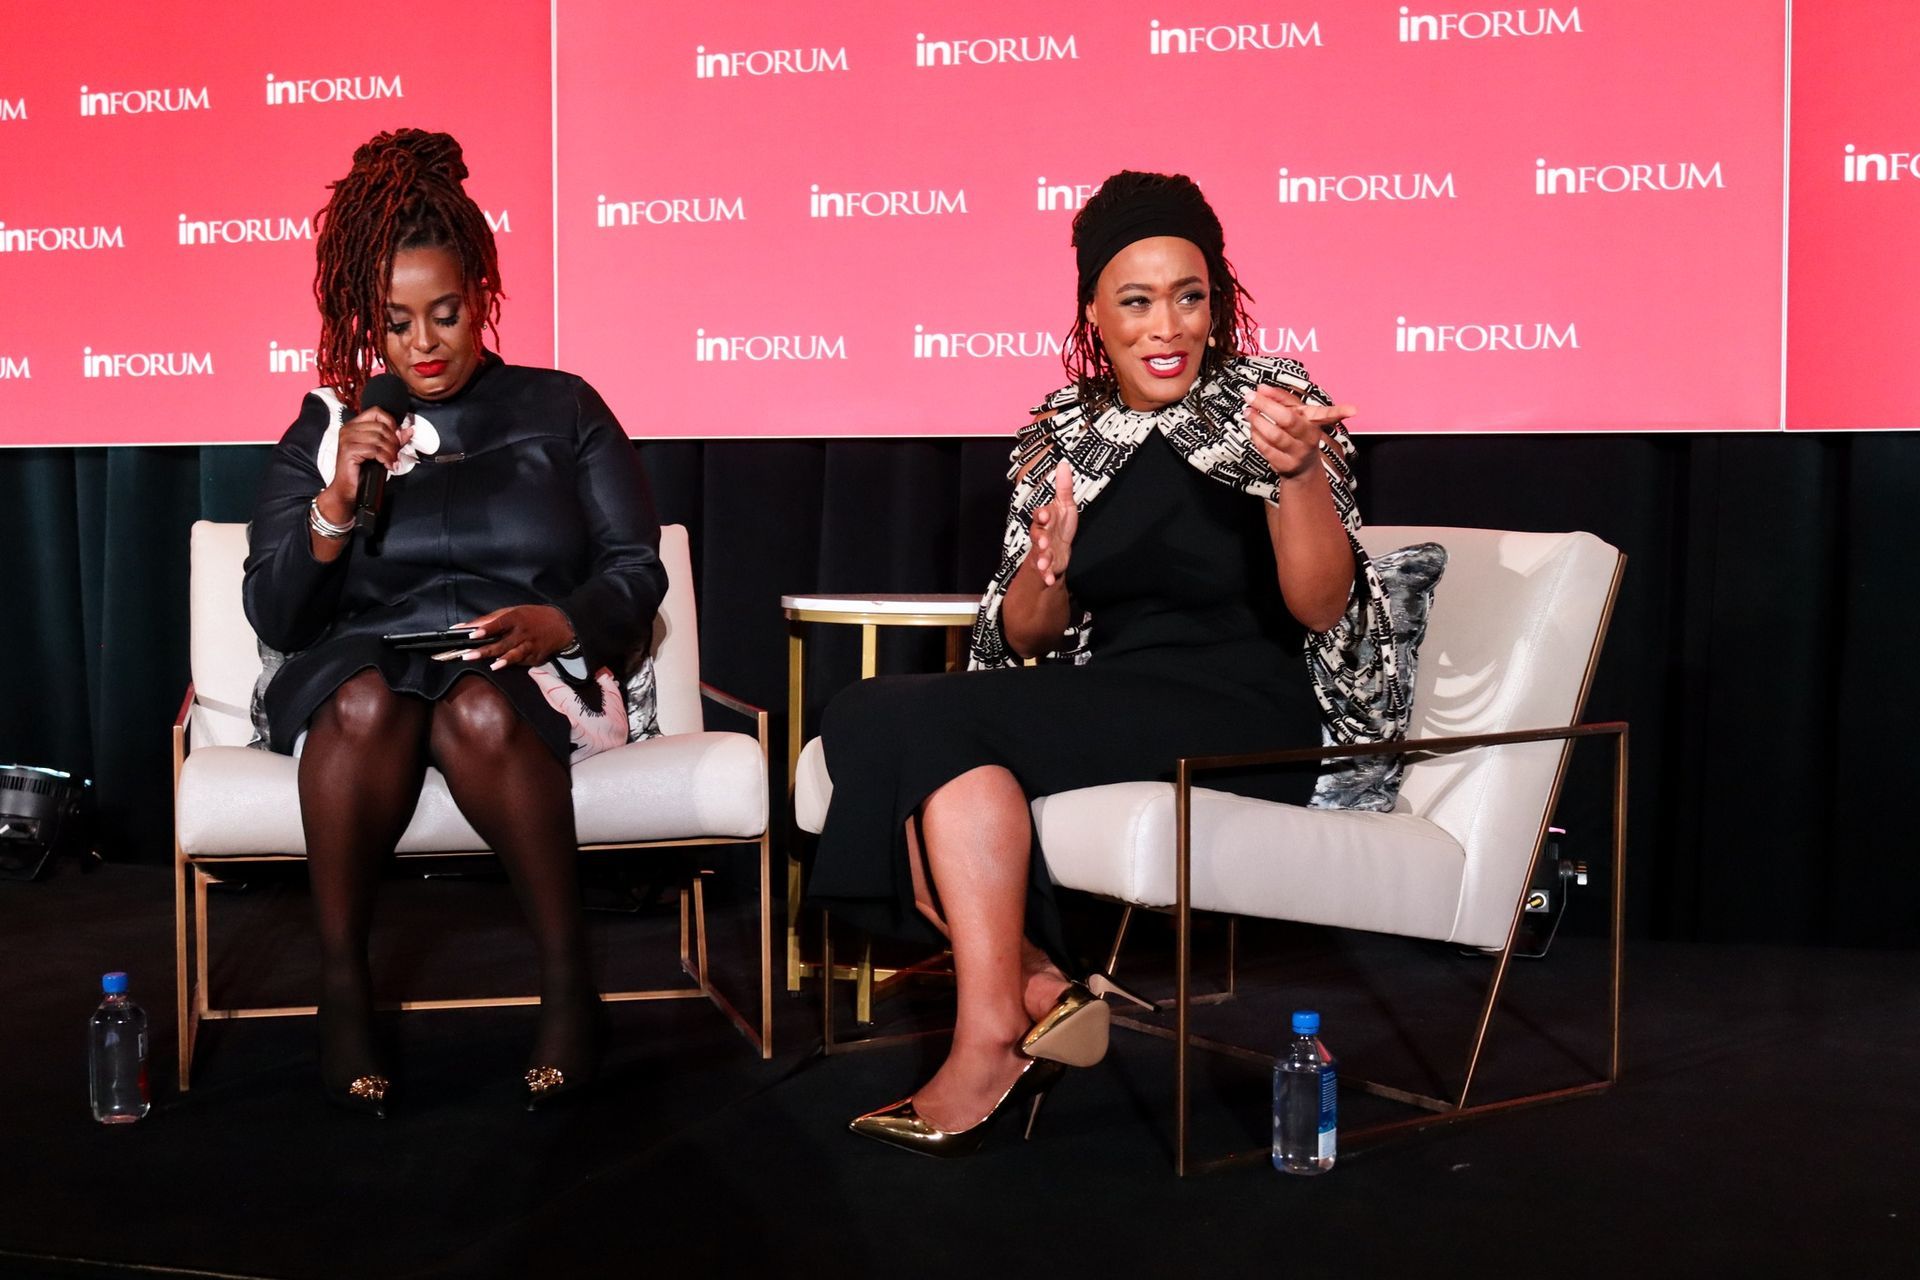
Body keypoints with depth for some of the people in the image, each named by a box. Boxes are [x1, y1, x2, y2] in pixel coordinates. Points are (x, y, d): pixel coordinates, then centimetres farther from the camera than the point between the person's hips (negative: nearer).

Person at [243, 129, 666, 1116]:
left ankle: (569, 982, -24)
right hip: (362, 666, 1)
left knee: (479, 711, -36)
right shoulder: (324, 428, 12)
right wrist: (333, 505, -12)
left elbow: (636, 571, 6)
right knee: (369, 700, -35)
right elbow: (275, 618, 5)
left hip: (530, 679, -1)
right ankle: (341, 989, -24)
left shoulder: (561, 410, 10)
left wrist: (559, 623, -15)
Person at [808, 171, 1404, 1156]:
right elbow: (1023, 641, 9)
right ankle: (1043, 991, -18)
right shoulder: (1061, 430, 10)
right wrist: (1043, 574, -14)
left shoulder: (1269, 402, -3)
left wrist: (1299, 473, -31)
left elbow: (1320, 608, -13)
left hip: (1247, 719, -6)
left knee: (941, 724, -24)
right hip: (1103, 709, 6)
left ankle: (992, 1041, -14)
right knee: (862, 720, -16)